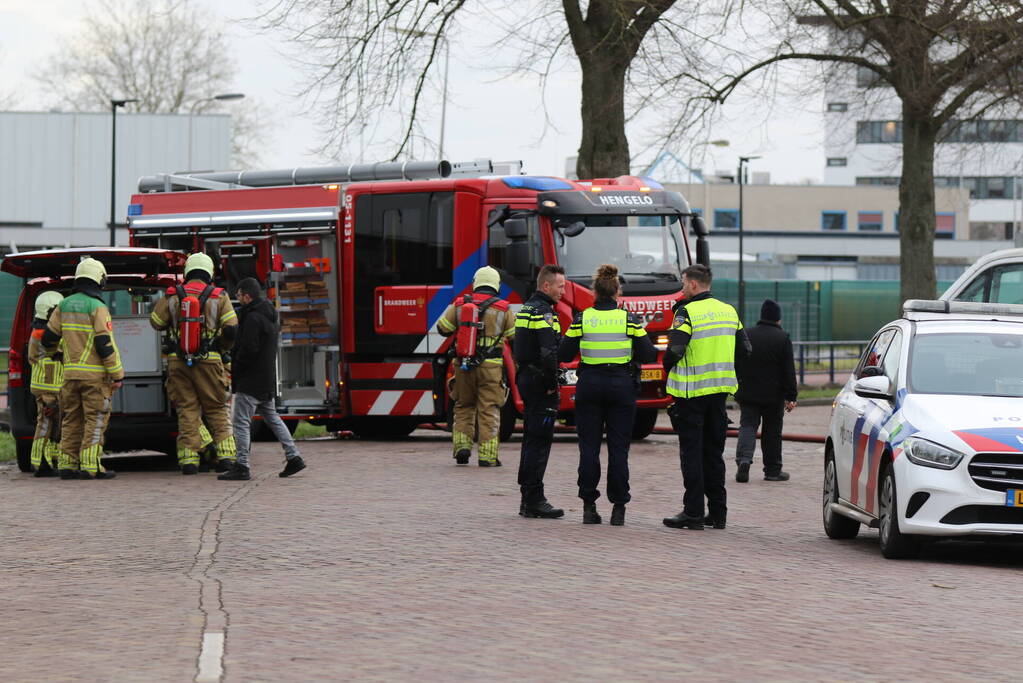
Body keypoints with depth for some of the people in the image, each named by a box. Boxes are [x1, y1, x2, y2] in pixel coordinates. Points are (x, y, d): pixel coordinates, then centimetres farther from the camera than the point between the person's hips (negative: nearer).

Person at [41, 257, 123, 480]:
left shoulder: (64, 305, 9)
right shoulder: (97, 307, -11)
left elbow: (48, 338, 14)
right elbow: (105, 344, -15)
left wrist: (53, 352, 38)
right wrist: (117, 374, -11)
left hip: (70, 373, 6)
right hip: (94, 375, -6)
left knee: (71, 420, 11)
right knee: (95, 420, -4)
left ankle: (67, 465, 11)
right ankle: (90, 466, -9)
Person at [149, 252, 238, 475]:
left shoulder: (172, 296, 3)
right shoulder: (218, 296, 0)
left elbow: (156, 321, 11)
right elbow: (231, 327, -4)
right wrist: (224, 346, 15)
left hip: (178, 362, 1)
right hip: (208, 361, -1)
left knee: (186, 409, 5)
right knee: (216, 409, 8)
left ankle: (189, 459, -1)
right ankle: (226, 455, 1)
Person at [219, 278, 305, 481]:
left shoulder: (253, 318, -17)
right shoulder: (269, 316, 14)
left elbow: (248, 349, -23)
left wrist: (235, 369, -8)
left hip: (250, 380, -10)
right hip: (267, 379, 10)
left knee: (241, 421, -7)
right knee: (271, 417, 19)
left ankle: (242, 466, -8)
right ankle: (293, 457, 17)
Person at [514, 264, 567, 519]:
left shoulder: (526, 309, 17)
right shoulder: (543, 313, -15)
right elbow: (548, 353, -25)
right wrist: (552, 385, -17)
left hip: (526, 380, 10)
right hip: (540, 383, -10)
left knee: (532, 440, 13)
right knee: (539, 441, -8)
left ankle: (528, 500, 17)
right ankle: (534, 500, -9)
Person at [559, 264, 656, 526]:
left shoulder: (581, 319, -2)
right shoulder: (630, 320, -3)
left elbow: (564, 355, 0)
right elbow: (647, 355, -5)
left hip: (589, 385, 0)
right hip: (621, 385, 0)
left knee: (589, 447, 5)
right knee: (619, 448, 3)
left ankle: (589, 506, 2)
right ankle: (618, 508, 1)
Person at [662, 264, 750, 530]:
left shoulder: (687, 312, -13)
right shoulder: (729, 311, 9)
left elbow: (675, 350, -20)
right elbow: (744, 349, 12)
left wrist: (668, 368, 0)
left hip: (692, 391, -6)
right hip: (720, 389, 6)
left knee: (691, 452, -1)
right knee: (714, 452, 12)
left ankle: (693, 513, -3)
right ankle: (718, 512, 13)